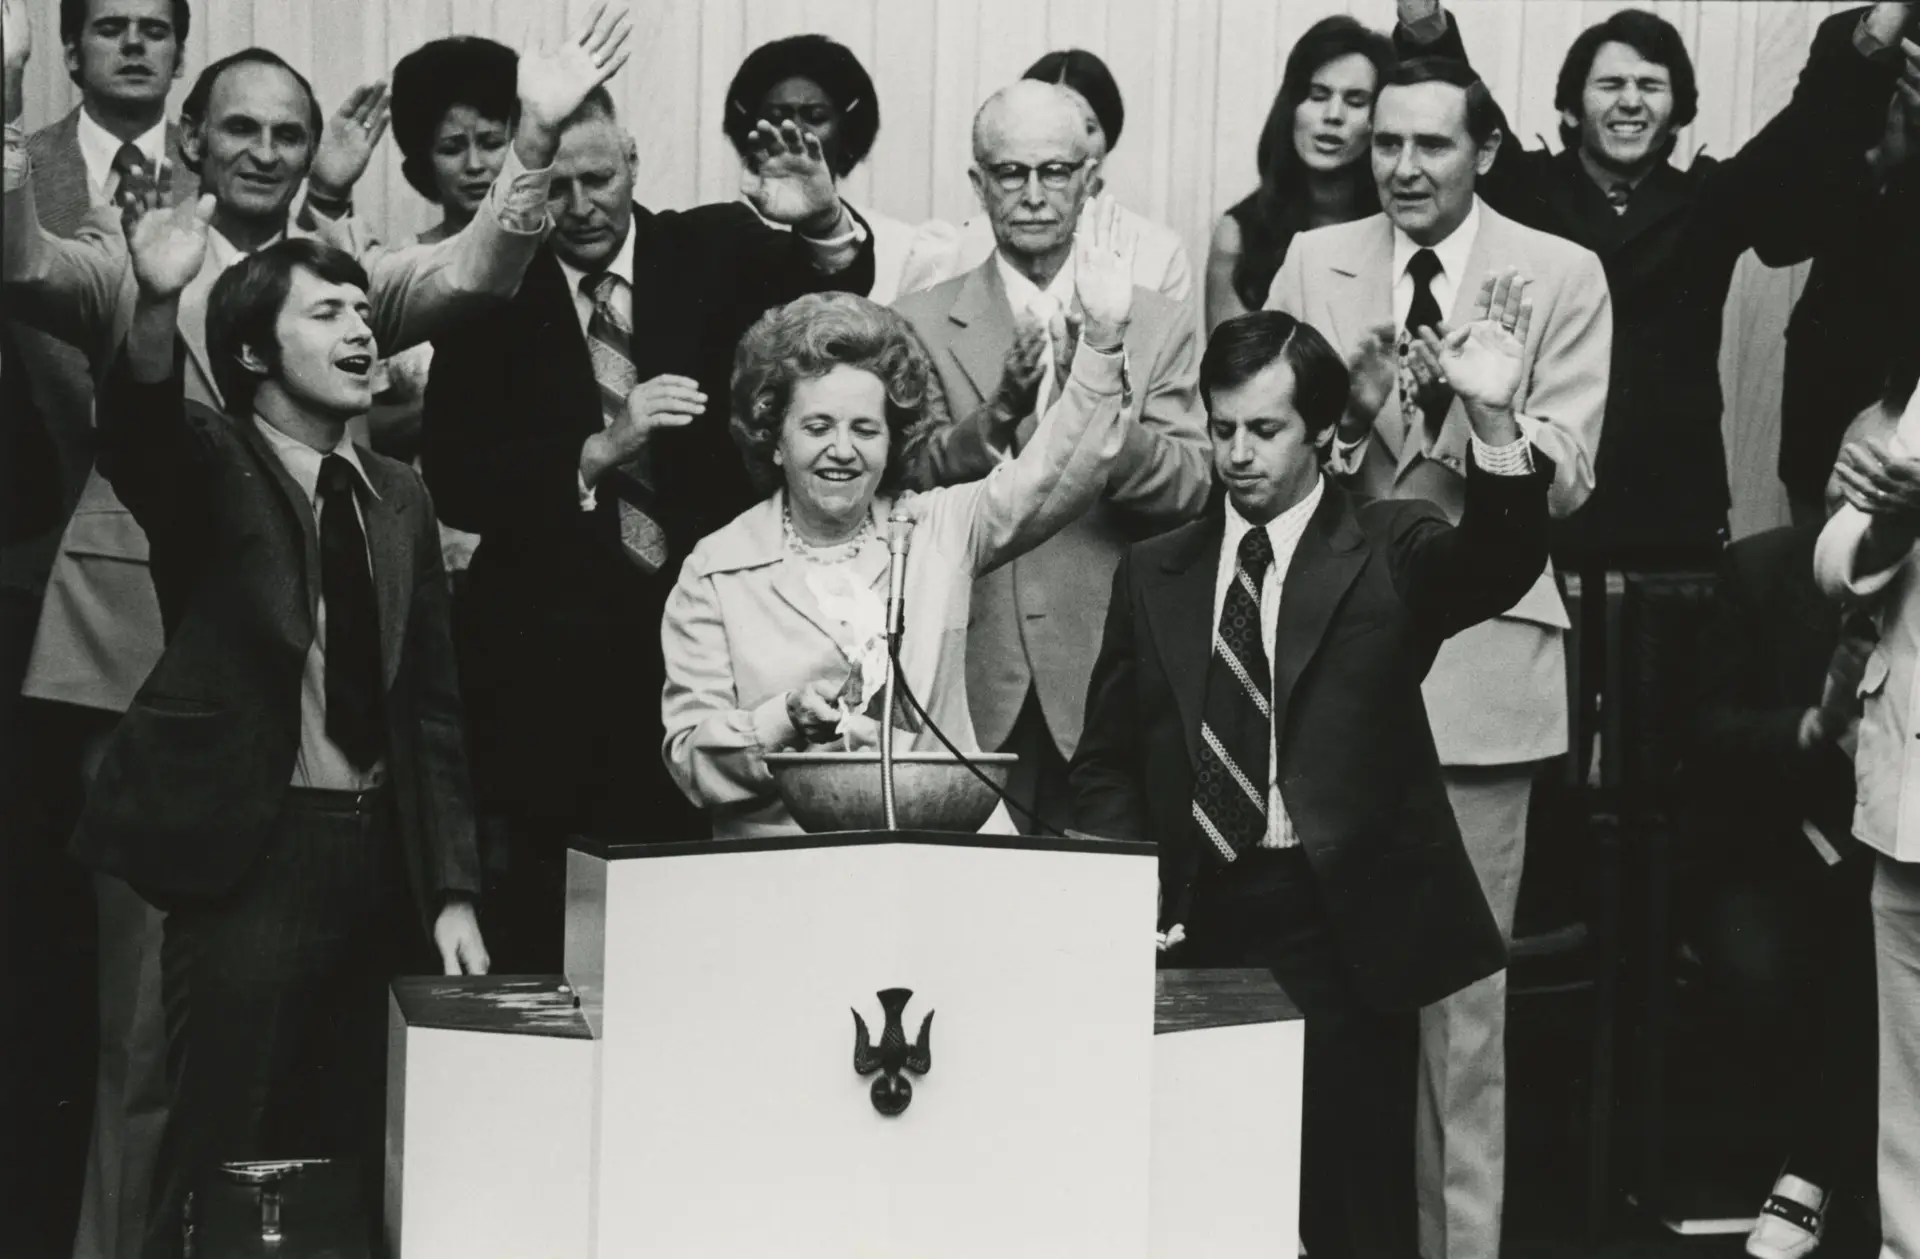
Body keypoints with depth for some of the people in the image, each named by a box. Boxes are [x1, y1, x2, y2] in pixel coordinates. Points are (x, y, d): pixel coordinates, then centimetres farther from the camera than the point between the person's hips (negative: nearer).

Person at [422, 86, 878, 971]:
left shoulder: (711, 252, 7)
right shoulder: (496, 296, 4)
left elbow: (840, 282, -11)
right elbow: (454, 484, -4)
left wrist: (824, 222, -33)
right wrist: (597, 451, -17)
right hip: (550, 657, 0)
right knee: (539, 923, 1)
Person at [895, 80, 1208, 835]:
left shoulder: (1158, 327, 8)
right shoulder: (920, 325, 6)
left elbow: (1191, 489, -3)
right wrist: (996, 415, -18)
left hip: (1106, 687, 1)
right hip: (968, 693, 0)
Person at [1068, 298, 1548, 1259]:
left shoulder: (1389, 554, 3)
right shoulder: (1153, 575, 12)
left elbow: (1500, 565, -18)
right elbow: (1106, 762, 14)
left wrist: (1493, 421, -34)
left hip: (1343, 922, -3)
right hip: (1193, 923, 3)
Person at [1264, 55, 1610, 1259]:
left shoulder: (1562, 277, 2)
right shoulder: (1316, 264, 8)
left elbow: (1565, 479, -4)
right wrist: (1347, 405, -17)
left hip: (1479, 655, -2)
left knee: (1461, 985, 2)